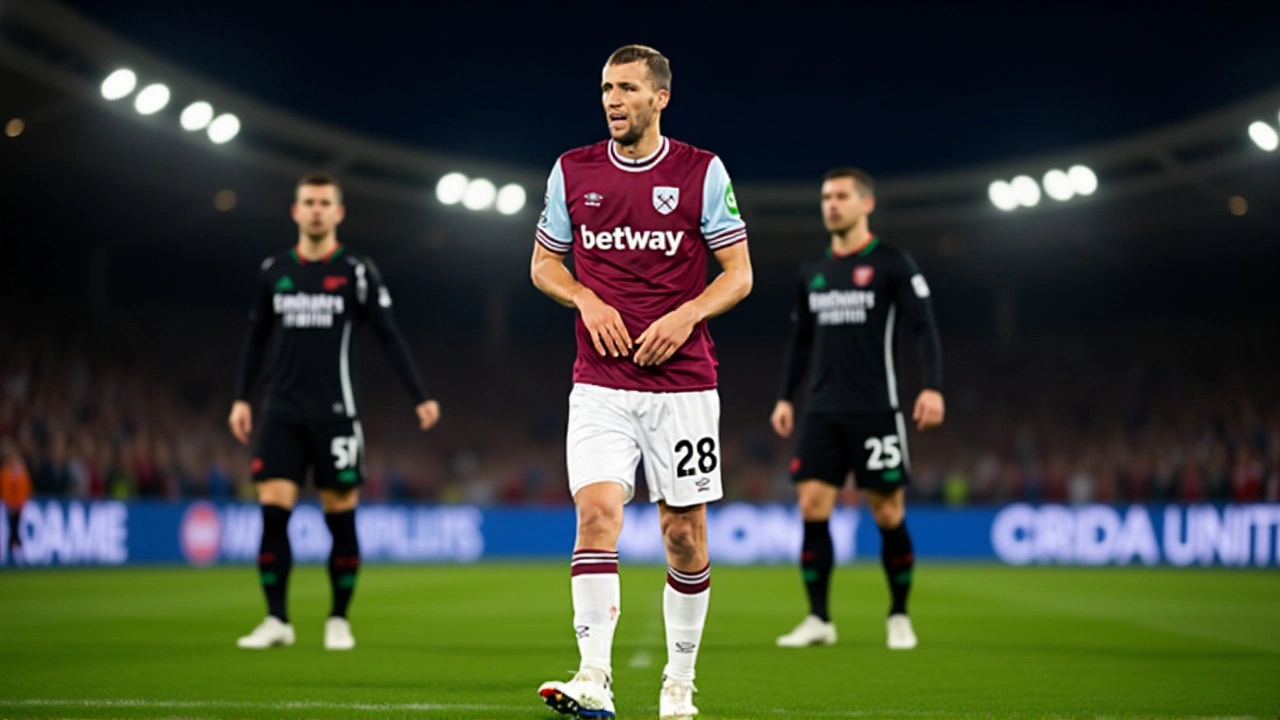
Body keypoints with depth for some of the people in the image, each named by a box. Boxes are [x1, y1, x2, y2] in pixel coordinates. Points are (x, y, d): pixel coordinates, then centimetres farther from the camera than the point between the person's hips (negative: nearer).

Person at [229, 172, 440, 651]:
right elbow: (257, 338, 18)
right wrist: (242, 397, 12)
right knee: (273, 512, -7)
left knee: (340, 517, 0)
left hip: (334, 412, -2)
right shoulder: (274, 271, 9)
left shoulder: (357, 271, 0)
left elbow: (389, 338, 0)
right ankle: (276, 620, -1)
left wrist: (419, 396, -6)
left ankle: (339, 620, 12)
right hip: (282, 411, 2)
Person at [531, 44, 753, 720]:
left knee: (684, 532, 4)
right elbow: (543, 263, 15)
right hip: (600, 383, 1)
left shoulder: (703, 172, 0)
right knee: (597, 510, -18)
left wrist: (685, 315, -14)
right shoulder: (572, 171, 6)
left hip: (683, 382, 0)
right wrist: (587, 299, -5)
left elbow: (739, 273, 2)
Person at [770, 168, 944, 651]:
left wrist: (933, 387, -20)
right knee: (812, 507, -5)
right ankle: (818, 620, 1)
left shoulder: (893, 265, -2)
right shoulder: (813, 273, 14)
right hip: (822, 412, 5)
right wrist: (786, 397, 16)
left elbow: (924, 328, -8)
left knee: (888, 514, -1)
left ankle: (899, 617, 14)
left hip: (875, 411, -5)